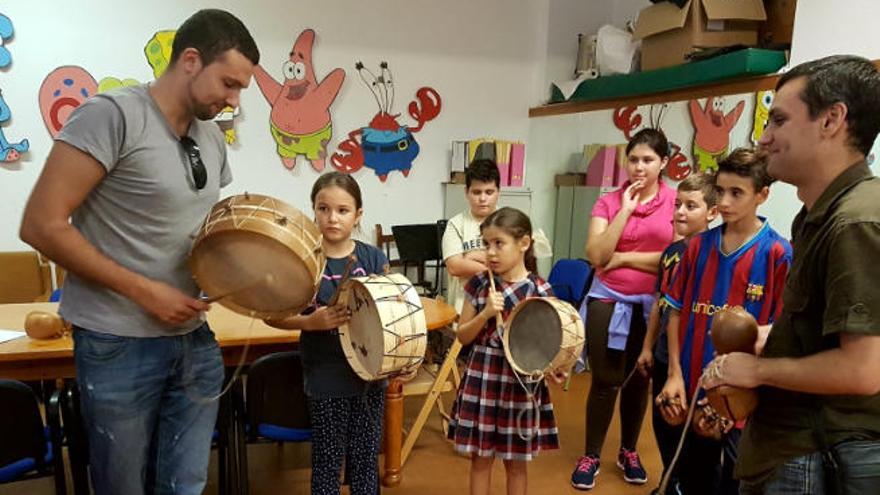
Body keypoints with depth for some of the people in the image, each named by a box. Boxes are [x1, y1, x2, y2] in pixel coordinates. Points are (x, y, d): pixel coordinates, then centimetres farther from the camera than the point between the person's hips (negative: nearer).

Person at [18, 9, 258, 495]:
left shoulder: (213, 138, 7)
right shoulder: (112, 114, -14)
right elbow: (42, 226, -17)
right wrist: (145, 292, -18)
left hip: (196, 340, 6)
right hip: (119, 345, -6)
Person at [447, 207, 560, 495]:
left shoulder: (540, 291, -8)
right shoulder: (479, 284, -3)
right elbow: (463, 336, 0)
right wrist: (486, 313, -17)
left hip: (520, 383, -1)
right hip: (482, 380, 2)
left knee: (516, 462, 13)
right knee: (480, 458, 13)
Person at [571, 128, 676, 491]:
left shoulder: (676, 202, -3)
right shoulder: (608, 202, -1)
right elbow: (596, 255, -13)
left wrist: (623, 258, -10)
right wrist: (625, 209, -14)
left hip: (652, 303, 1)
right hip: (609, 300, 0)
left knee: (639, 380, 16)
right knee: (606, 381, 3)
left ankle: (628, 451, 36)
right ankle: (591, 455, 21)